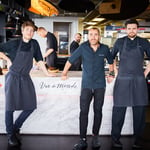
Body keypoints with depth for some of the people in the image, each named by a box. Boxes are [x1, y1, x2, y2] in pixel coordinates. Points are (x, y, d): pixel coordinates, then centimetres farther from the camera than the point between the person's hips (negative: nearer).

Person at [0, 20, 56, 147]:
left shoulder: (34, 44, 4)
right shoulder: (14, 43, -7)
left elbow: (39, 60, 10)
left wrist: (47, 73, 11)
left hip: (25, 78, 4)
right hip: (13, 77, -4)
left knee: (31, 106, 2)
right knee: (10, 107, 0)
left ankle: (16, 127, 24)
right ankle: (10, 134, 17)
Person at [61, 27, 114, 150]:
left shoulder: (105, 49, 0)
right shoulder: (83, 47, -5)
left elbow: (111, 61, 19)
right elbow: (70, 60, 2)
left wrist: (111, 74, 17)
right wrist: (64, 73, 5)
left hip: (100, 85, 1)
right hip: (86, 85, -1)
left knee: (98, 111, 9)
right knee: (83, 111, -4)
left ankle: (95, 136, 24)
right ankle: (83, 140, 3)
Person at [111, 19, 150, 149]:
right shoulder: (120, 42, 7)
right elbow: (111, 57, 16)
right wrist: (114, 72, 10)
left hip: (139, 81, 1)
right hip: (122, 80, -1)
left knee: (139, 111, 3)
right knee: (119, 110, -1)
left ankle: (138, 139, 14)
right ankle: (116, 138, 9)